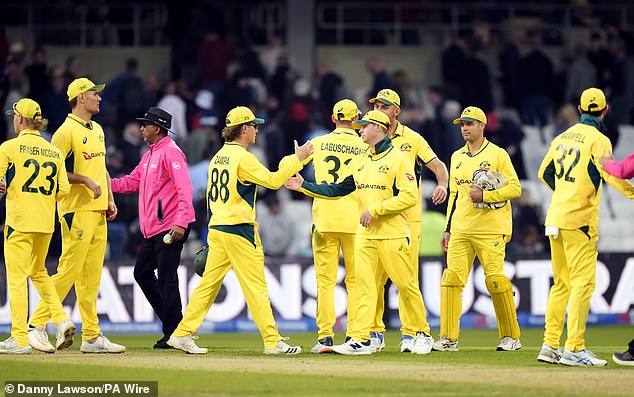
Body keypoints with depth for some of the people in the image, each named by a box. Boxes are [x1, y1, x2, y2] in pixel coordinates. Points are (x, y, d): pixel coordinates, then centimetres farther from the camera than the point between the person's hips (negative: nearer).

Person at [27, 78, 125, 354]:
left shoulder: (97, 130, 18)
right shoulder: (67, 131, -9)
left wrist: (110, 199, 15)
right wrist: (85, 180, -18)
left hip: (97, 211, 9)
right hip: (76, 210, -8)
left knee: (91, 277, 8)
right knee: (69, 270, -12)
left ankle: (92, 336, 9)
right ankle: (37, 325, -7)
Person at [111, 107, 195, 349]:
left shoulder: (170, 152, -11)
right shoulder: (149, 155, 19)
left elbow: (185, 189, -20)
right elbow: (131, 183, 22)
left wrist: (181, 222, -28)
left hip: (170, 227, -11)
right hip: (152, 230, 11)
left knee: (166, 279, -9)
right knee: (142, 272, 13)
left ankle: (175, 333, -4)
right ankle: (171, 323, 18)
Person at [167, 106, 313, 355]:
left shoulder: (218, 157, 13)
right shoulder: (243, 158, -12)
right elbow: (272, 180, -15)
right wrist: (297, 159, -7)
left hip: (216, 230, 8)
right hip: (239, 231, -8)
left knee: (209, 283, 10)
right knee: (256, 286, -5)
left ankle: (182, 334, 7)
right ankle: (272, 341, -4)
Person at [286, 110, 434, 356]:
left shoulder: (398, 159, -7)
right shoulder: (359, 162, 16)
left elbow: (409, 197, -15)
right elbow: (337, 189, 18)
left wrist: (375, 209, -17)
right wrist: (304, 186, 11)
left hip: (393, 234, -7)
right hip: (365, 234, 7)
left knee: (406, 284, -1)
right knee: (364, 286, 0)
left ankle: (421, 334, 12)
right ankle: (359, 340, -3)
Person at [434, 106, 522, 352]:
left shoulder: (497, 155, 0)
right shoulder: (457, 157, 18)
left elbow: (515, 188, -4)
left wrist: (485, 195, -15)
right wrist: (447, 229, 17)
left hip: (490, 230, -5)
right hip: (461, 229, 5)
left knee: (495, 280, -9)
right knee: (452, 277, -5)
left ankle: (511, 336, 3)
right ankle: (449, 338, -4)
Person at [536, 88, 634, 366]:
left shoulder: (563, 137, 15)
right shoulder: (597, 139, -8)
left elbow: (544, 173, 22)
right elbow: (611, 175, -19)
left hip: (555, 218, 8)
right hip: (579, 219, -8)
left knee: (562, 283, 14)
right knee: (584, 282, -9)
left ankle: (550, 346, 12)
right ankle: (574, 349, -15)